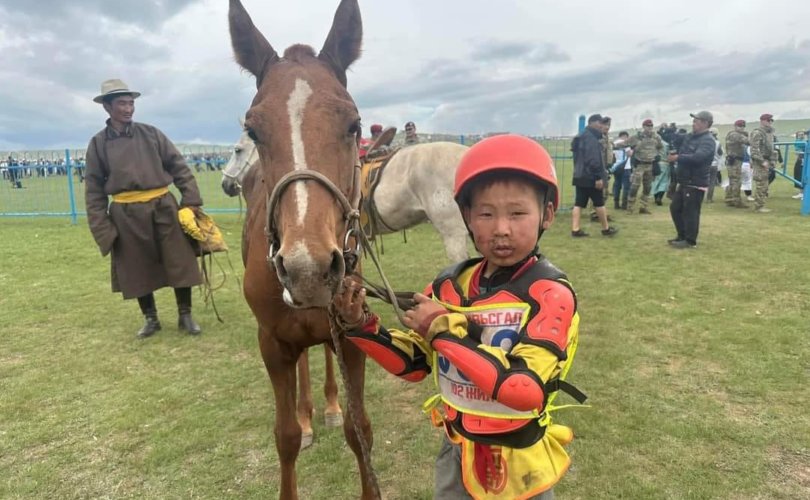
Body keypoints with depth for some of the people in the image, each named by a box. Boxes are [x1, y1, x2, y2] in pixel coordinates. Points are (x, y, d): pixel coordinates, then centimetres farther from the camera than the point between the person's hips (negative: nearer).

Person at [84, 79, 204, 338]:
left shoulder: (151, 134, 3)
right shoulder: (98, 143, 2)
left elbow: (179, 167, 3)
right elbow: (94, 190, 3)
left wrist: (192, 200, -5)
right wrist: (102, 230, -3)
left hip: (163, 206, 0)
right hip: (127, 214, 0)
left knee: (180, 263, 3)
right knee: (138, 269, 10)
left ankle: (185, 316, 19)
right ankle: (151, 319, 28)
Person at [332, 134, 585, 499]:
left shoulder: (551, 293, -20)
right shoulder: (450, 285, -6)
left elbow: (525, 389, -30)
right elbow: (413, 362, 1)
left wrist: (445, 329, -28)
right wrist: (360, 324, -13)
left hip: (519, 465, -4)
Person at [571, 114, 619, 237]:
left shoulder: (581, 137, 18)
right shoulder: (591, 138, -14)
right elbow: (593, 159, -22)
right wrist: (598, 177, -23)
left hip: (580, 176, 9)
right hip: (590, 177, -9)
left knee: (579, 203, 4)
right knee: (599, 203, 3)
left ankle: (575, 230, 0)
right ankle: (606, 228, 14)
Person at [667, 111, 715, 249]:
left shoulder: (708, 141, -14)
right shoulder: (690, 137, 14)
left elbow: (697, 158, -29)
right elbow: (682, 153, 24)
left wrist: (677, 158, -23)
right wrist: (674, 154, 3)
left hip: (696, 183, -9)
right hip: (683, 181, 9)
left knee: (690, 211, -5)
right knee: (675, 208, 14)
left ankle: (690, 241, 4)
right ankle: (682, 236, 25)